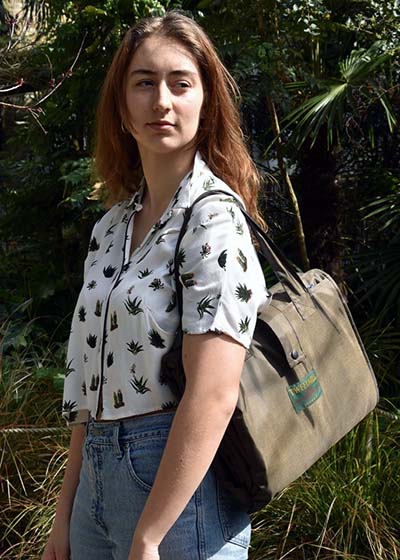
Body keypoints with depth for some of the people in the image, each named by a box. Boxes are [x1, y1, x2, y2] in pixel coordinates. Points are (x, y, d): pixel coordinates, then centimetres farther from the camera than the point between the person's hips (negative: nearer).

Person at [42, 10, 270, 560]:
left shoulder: (214, 217, -13)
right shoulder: (112, 226, 9)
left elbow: (213, 394, -20)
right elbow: (91, 384, 11)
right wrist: (67, 512, 10)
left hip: (179, 481, -7)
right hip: (98, 476, 7)